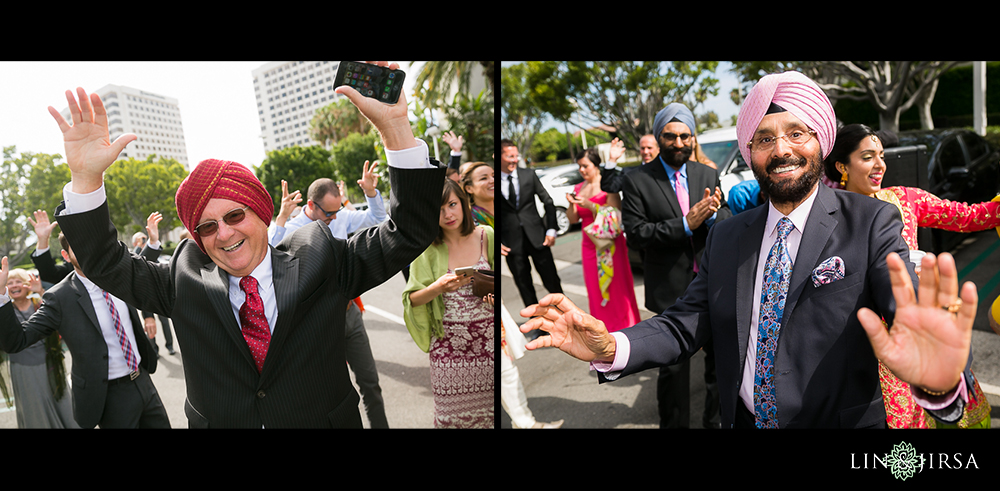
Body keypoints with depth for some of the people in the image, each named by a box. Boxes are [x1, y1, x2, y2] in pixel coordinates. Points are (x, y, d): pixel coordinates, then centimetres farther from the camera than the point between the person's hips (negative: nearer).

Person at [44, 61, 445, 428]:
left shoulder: (317, 261, -12)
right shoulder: (185, 280, -3)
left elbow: (408, 234, -17)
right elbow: (108, 265, 0)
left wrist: (394, 128, -28)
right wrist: (86, 178, -17)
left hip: (329, 420, -1)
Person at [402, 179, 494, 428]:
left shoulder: (486, 236, -1)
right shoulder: (428, 248, -1)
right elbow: (411, 300, -1)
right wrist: (438, 288, -19)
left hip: (487, 340, 0)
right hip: (448, 345, 0)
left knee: (488, 412, 6)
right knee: (452, 416, 6)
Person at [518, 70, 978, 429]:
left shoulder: (872, 223, -10)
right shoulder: (725, 238, 0)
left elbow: (910, 319, -23)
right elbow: (687, 323, -5)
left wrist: (938, 382, -46)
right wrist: (610, 348, -24)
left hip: (841, 422, -3)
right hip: (742, 420, 3)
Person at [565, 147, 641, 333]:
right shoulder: (579, 188, 12)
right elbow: (573, 219, 11)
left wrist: (590, 205, -22)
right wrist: (572, 205, -9)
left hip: (610, 245, -5)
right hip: (589, 246, 5)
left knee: (616, 287, -3)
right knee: (595, 288, 7)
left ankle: (624, 327, 8)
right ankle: (603, 329, 17)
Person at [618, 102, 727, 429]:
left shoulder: (708, 175, 5)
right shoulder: (637, 181, -8)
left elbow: (728, 222, 3)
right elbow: (635, 233, -16)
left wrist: (713, 215, -20)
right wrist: (686, 224, -23)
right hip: (671, 289, -4)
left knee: (720, 359, 18)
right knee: (674, 366, 10)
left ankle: (717, 420, 41)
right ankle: (674, 423, 32)